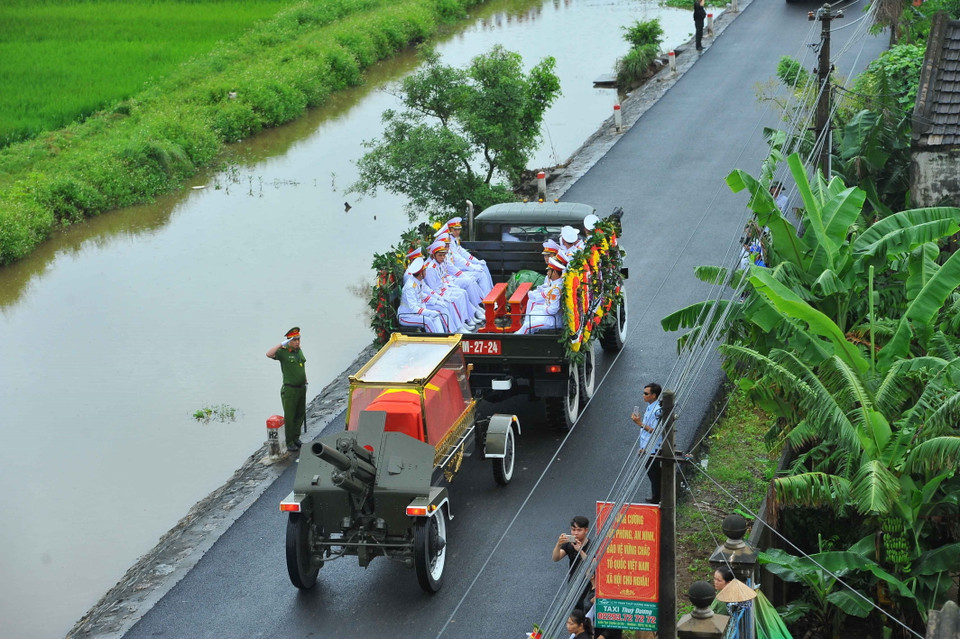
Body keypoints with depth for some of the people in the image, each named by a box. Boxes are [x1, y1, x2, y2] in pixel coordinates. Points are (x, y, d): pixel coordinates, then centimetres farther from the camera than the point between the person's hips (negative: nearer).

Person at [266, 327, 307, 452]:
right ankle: (289, 443, 4)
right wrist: (282, 344, -32)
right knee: (289, 417, -2)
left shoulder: (299, 350, 8)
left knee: (300, 415, 14)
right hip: (290, 389, -7)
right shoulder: (283, 352, -14)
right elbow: (269, 354, -33)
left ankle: (296, 438, 27)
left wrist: (305, 381, 22)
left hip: (301, 388, 7)